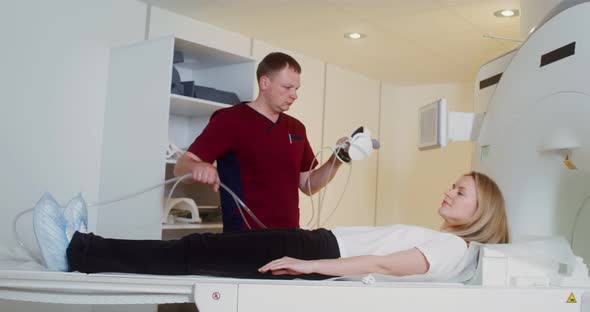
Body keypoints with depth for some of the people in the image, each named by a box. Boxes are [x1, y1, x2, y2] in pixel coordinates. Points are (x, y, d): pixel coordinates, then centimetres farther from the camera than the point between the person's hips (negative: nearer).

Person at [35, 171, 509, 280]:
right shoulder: (436, 238, 25)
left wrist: (310, 265, -24)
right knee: (204, 247, -3)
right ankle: (84, 246, -1)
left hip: (322, 252, -8)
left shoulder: (454, 247, -3)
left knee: (198, 255, -14)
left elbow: (386, 264, -16)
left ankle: (78, 252, -12)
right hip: (320, 242, 8)